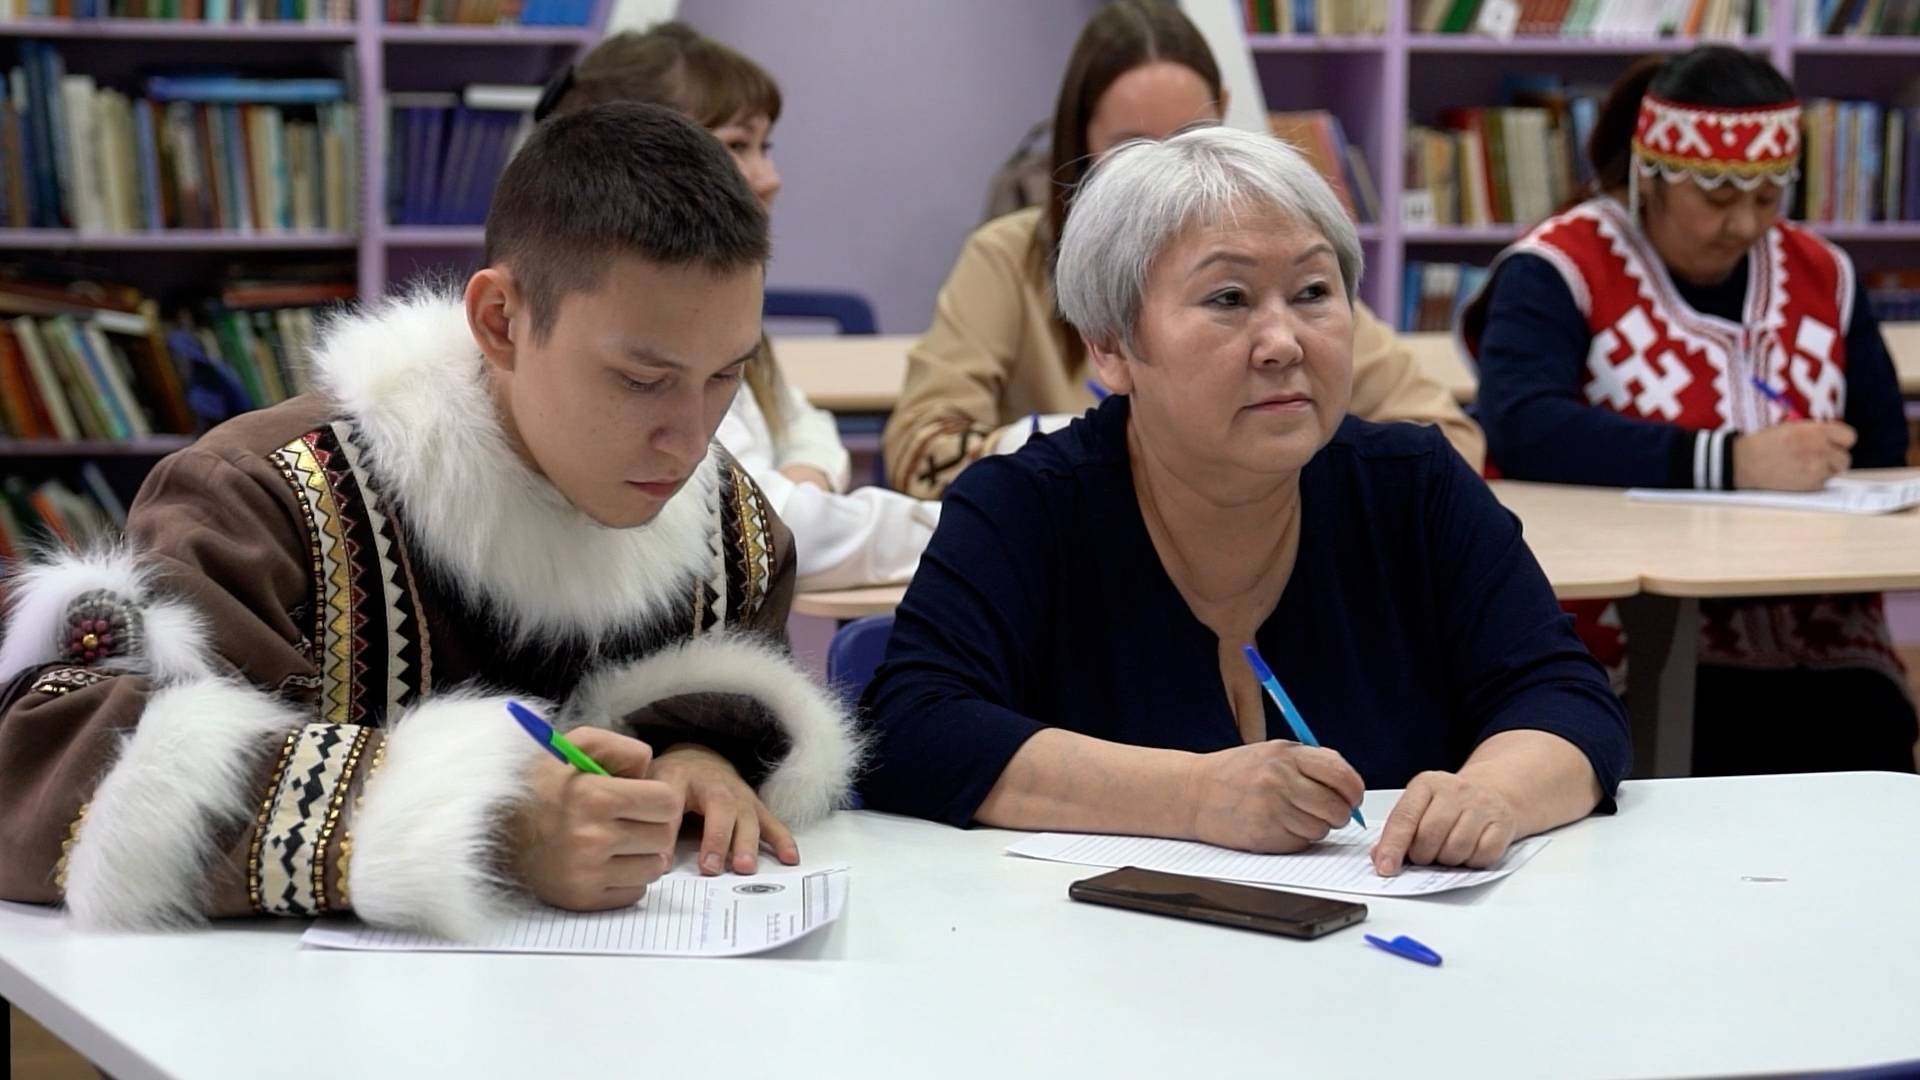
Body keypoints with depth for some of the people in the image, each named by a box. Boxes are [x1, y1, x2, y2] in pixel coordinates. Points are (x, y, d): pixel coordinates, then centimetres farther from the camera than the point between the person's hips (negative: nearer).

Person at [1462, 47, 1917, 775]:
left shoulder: (1821, 275, 14)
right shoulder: (1562, 270, -4)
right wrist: (1729, 465, -27)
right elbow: (1521, 430, -22)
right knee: (1755, 747, -30)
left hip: (1813, 626, 5)